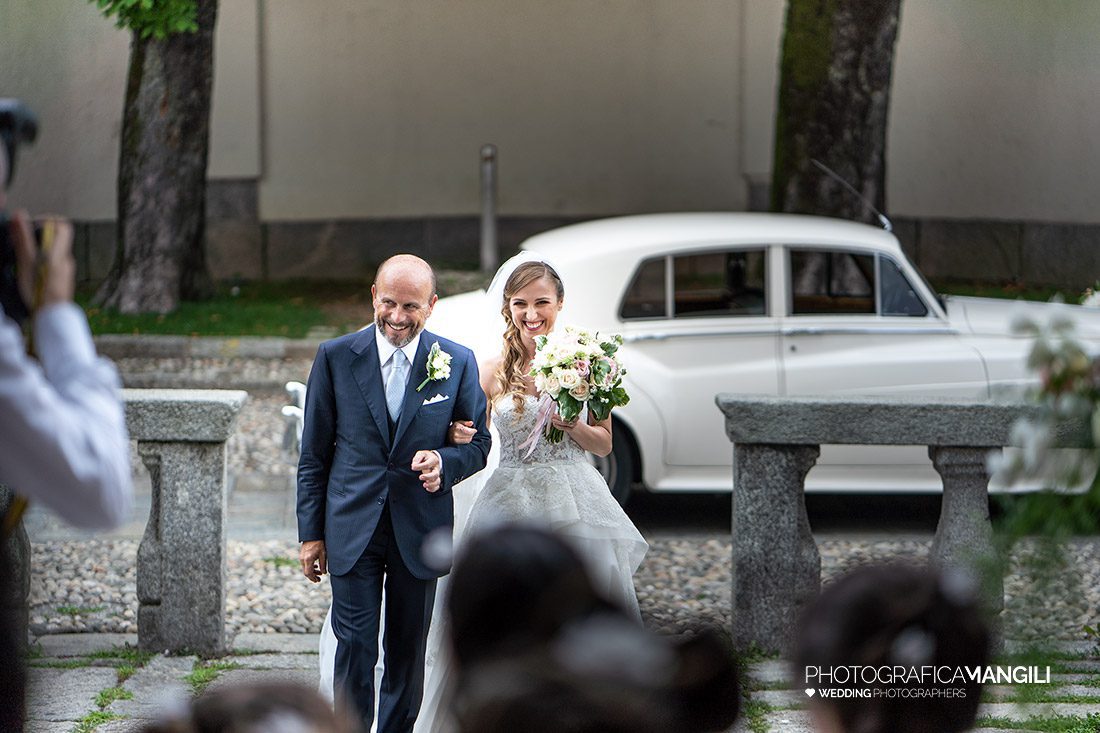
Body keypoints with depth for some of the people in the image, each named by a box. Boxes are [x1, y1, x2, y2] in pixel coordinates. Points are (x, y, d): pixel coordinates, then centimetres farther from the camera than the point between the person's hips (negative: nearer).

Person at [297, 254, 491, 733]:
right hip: (352, 528, -1)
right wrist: (311, 532, 2)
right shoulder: (336, 357, -1)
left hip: (419, 530, 1)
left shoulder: (458, 362, 0)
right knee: (355, 647, -7)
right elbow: (314, 454, 4)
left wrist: (445, 461, -15)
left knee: (408, 652, 10)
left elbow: (478, 442, 8)